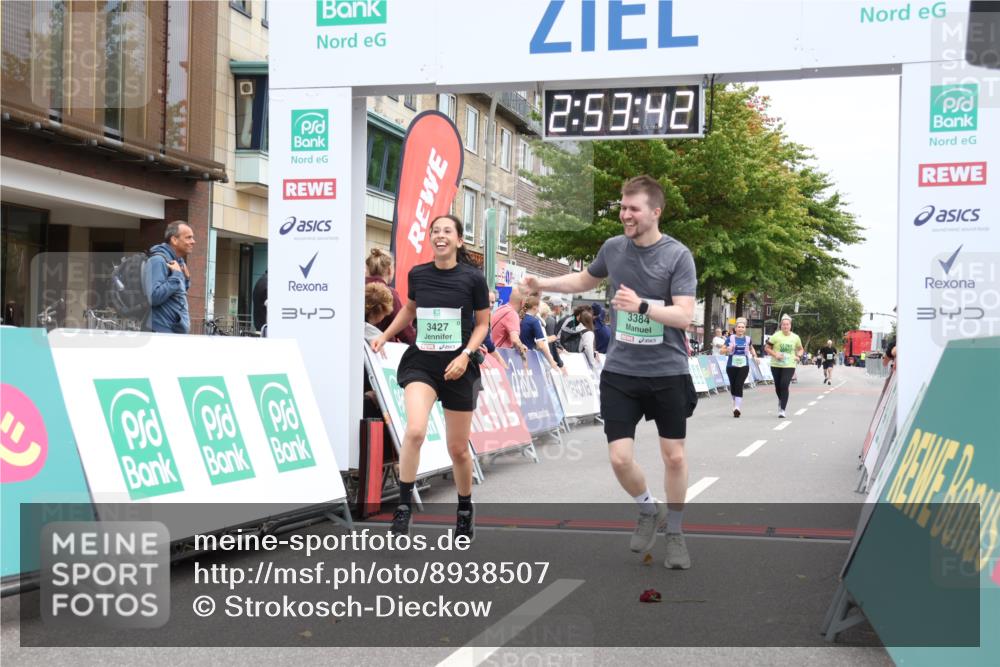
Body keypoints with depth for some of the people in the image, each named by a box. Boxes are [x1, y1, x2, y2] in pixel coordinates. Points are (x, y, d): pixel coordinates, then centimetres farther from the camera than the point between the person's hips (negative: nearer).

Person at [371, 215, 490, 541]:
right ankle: (404, 507, -11)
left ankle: (465, 509, 34)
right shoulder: (418, 274, 1)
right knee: (415, 431, -25)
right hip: (421, 361, 1)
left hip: (458, 367, -1)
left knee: (458, 448, 8)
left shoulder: (473, 278, -7)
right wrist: (385, 335, 13)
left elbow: (482, 323, 1)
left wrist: (466, 354, -13)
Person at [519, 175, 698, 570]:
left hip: (668, 373, -2)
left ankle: (674, 532, 28)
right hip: (620, 372, 3)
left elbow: (684, 316, -18)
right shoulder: (613, 248, 2)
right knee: (620, 457, -5)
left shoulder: (677, 255, -10)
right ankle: (649, 510, 25)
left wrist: (642, 305, -32)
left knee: (674, 456, 7)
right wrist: (543, 284, 13)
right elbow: (587, 280, 23)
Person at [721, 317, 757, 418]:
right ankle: (736, 404, 32)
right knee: (733, 386, 8)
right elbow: (722, 350, 3)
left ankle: (737, 408, -18)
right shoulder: (730, 339, 0)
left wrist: (755, 356, 10)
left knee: (739, 386, -13)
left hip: (744, 366, 0)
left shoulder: (747, 339, 6)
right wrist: (728, 350, -17)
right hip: (732, 365, 0)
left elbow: (751, 348, 26)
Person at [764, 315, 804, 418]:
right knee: (778, 386, 11)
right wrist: (775, 354, -15)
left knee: (784, 386, -15)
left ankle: (782, 409, -13)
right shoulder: (776, 336, -4)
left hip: (789, 366, 0)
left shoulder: (795, 337, 4)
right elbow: (767, 348, -1)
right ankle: (781, 400, 44)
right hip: (776, 365, 0)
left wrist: (798, 355, 0)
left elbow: (800, 349, 20)